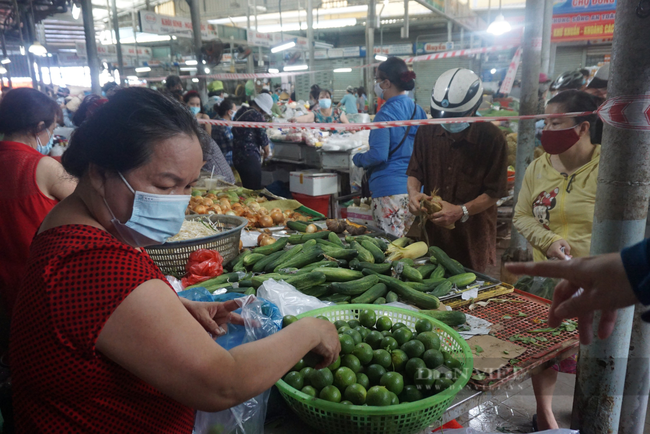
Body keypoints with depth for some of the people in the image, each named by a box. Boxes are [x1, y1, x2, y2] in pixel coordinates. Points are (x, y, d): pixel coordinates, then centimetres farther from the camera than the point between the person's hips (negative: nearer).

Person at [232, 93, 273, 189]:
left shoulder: (240, 111, 12)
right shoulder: (258, 116, -13)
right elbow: (263, 138, -9)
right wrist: (266, 153, 11)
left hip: (236, 157, 8)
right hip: (250, 158, -8)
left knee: (245, 189, 17)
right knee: (254, 190, -3)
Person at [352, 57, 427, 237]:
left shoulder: (385, 114, -12)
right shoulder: (417, 109, 10)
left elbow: (378, 155, -18)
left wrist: (358, 159, 1)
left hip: (390, 190, -8)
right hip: (416, 189, 8)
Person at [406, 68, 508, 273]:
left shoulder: (492, 138, -12)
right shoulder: (427, 131, 0)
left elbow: (494, 192, -11)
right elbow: (415, 172, 7)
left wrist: (461, 211, -24)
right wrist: (413, 192, -15)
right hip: (432, 233, 3)